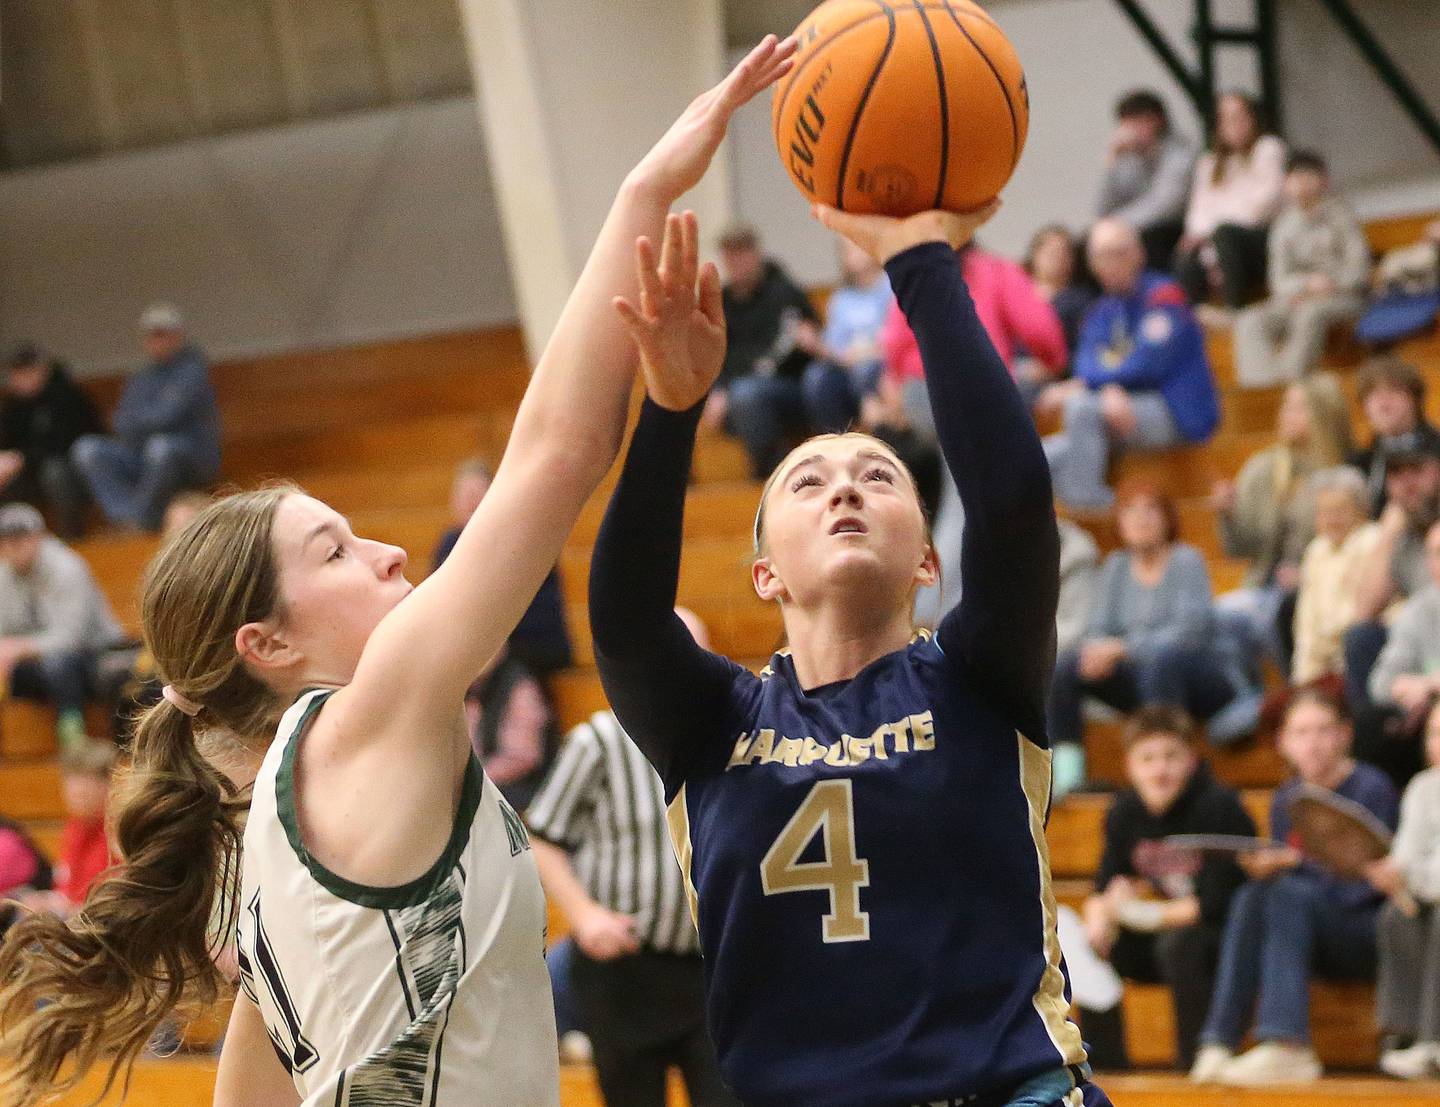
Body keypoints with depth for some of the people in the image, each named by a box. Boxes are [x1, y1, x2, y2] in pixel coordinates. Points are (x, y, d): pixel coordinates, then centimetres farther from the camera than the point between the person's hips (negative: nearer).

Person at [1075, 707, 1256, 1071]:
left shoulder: (1218, 808, -20)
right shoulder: (1124, 813, 0)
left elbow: (1215, 903, -25)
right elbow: (1105, 889, -1)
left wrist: (1140, 913, -22)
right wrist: (1098, 920, -24)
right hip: (1171, 927, 7)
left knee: (1178, 945, -35)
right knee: (1092, 948, -11)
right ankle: (1105, 1066, -4)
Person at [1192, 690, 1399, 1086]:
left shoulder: (1371, 789, -8)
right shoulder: (1287, 798, 10)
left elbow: (1368, 883, -14)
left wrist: (1294, 864, -24)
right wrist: (1265, 868, -13)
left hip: (1372, 936, -5)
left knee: (1290, 893, -31)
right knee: (1250, 897, -23)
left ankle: (1287, 1048, -41)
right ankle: (1219, 1043, -34)